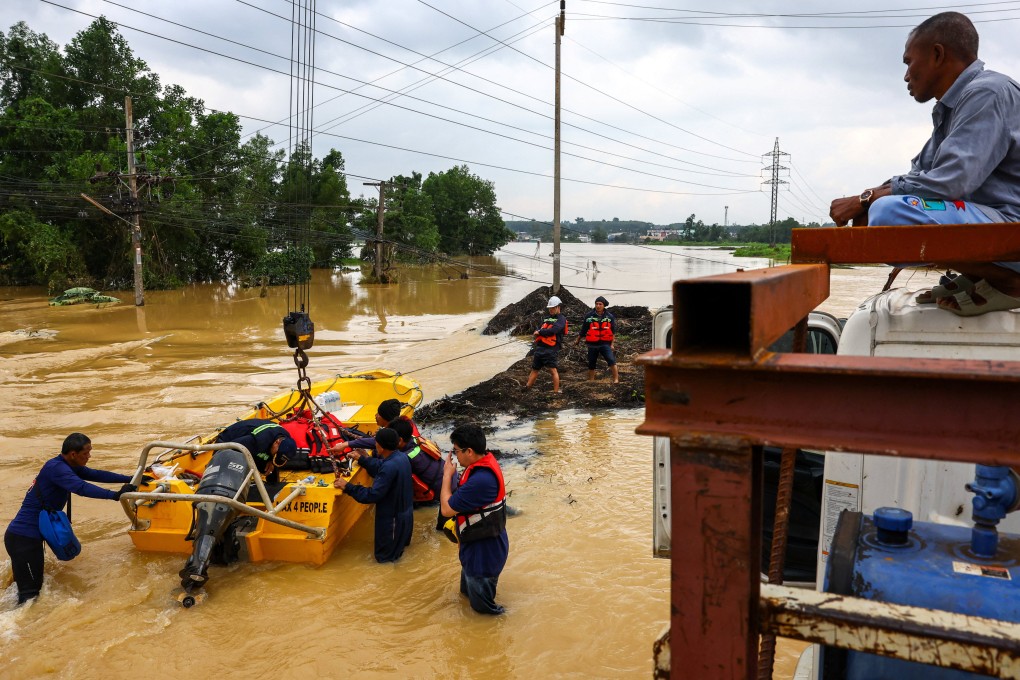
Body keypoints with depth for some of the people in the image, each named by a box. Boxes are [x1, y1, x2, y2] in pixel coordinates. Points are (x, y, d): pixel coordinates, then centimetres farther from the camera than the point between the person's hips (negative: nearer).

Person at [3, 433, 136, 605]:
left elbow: (95, 474, 9)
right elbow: (81, 488, -34)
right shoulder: (56, 468, -21)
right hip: (23, 538, -10)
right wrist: (115, 495, -39)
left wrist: (130, 479, 5)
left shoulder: (66, 466, 7)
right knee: (30, 592, -8)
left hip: (30, 535, 10)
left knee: (33, 585, 20)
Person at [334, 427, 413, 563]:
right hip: (405, 511, 9)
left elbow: (372, 495, -30)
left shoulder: (389, 467, -33)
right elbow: (380, 467, 12)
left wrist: (347, 486, -23)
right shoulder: (401, 456, -6)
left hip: (392, 517, -9)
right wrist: (361, 459, 15)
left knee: (384, 556, 9)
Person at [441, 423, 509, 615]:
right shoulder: (486, 461, -6)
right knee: (469, 590, 33)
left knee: (482, 605, 14)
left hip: (483, 551, -9)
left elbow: (447, 508, -27)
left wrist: (447, 475, -17)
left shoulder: (481, 480, -38)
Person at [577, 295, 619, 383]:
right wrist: (578, 340, 18)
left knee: (611, 360, -20)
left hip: (605, 344, -1)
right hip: (592, 344, 1)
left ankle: (616, 379, -16)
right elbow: (583, 330, 9)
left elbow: (613, 331, 8)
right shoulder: (589, 316, -3)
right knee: (591, 364, 10)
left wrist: (612, 344, 6)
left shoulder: (609, 316, 0)